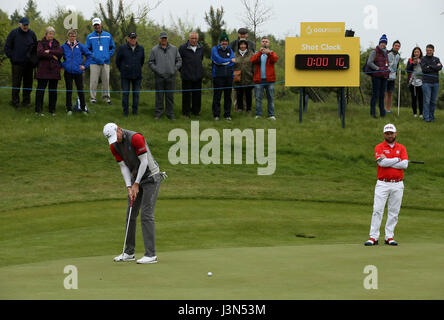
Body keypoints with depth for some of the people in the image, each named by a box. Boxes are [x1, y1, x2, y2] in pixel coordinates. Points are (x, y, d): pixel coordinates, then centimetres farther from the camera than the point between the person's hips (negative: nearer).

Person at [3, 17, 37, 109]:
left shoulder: (31, 34, 7)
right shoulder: (14, 33, -1)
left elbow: (36, 48, 17)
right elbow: (6, 47, 3)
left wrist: (34, 58, 7)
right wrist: (12, 57, -2)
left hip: (29, 63, 3)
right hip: (17, 63, -3)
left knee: (28, 83, 7)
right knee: (16, 84, -1)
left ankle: (26, 101, 17)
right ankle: (15, 102, 6)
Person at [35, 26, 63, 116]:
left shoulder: (56, 44, 15)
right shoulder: (41, 43, 4)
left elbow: (60, 52, -5)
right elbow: (39, 53, -15)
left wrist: (49, 52, -14)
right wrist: (52, 56, -11)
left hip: (54, 70, 3)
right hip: (43, 70, -3)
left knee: (53, 90, 6)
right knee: (40, 89, -3)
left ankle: (52, 109, 13)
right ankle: (38, 109, 0)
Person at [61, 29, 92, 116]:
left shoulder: (80, 46, 1)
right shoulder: (64, 46, 2)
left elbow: (89, 55, 8)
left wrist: (85, 65, 4)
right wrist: (61, 65, 4)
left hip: (78, 72, -1)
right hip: (68, 72, 1)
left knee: (80, 90, 3)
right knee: (69, 90, 6)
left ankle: (83, 108, 13)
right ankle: (69, 109, 13)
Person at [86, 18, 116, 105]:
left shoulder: (108, 36, 10)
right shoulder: (90, 37, 5)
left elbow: (112, 47, 17)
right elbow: (87, 49, 10)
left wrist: (109, 55, 5)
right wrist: (92, 56, -3)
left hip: (105, 62, 2)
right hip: (94, 62, -2)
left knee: (106, 80, 3)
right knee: (94, 81, -4)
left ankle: (106, 96, 14)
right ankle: (93, 97, 3)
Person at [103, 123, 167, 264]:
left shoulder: (136, 138, -24)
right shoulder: (114, 146, -1)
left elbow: (144, 162, -20)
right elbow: (123, 166, 2)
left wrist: (136, 184, -16)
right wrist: (129, 187, -10)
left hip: (151, 177, -7)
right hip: (136, 179, 7)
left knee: (146, 215, -13)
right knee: (130, 214, 7)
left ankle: (151, 255, -12)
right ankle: (129, 252, 16)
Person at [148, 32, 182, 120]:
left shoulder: (174, 49, 9)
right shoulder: (154, 50, 4)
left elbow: (179, 60, 12)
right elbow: (150, 62, 4)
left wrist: (174, 69, -1)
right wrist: (156, 70, -7)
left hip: (171, 76, 1)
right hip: (159, 77, -1)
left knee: (170, 96, 4)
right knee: (159, 96, 2)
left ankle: (170, 113, 9)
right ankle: (158, 112, 9)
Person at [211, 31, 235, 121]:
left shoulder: (230, 50, 13)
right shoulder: (215, 49, 3)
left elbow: (232, 62, 0)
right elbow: (218, 60, -13)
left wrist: (223, 62, -8)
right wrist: (230, 60, -5)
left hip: (229, 76, 3)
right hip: (218, 76, -3)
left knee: (228, 96, 5)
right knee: (217, 96, -3)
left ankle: (227, 114, 11)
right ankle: (216, 115, 3)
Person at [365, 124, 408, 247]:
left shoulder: (402, 148, 10)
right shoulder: (379, 147, 3)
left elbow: (405, 165, -6)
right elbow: (381, 162, -15)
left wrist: (387, 161, -9)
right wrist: (397, 160, -6)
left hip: (397, 185, 2)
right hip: (382, 184, -2)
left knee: (394, 212, 4)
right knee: (377, 210, -9)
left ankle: (389, 237, 10)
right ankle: (373, 237, -9)